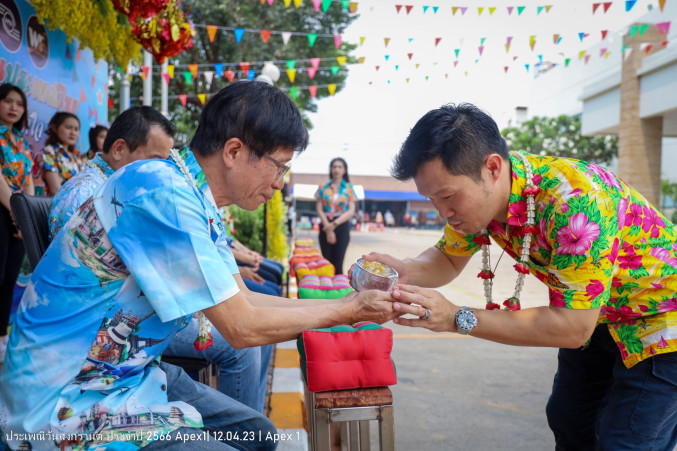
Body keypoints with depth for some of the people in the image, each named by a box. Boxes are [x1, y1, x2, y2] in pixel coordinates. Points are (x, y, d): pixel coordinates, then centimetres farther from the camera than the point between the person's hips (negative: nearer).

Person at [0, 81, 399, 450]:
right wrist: (347, 311, -11)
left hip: (131, 373, 9)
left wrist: (349, 305, 5)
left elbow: (244, 299, 9)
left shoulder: (198, 201, 3)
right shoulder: (163, 194, -26)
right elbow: (242, 328, -23)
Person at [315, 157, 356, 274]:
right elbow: (319, 209, 2)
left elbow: (351, 211, -1)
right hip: (325, 226, 1)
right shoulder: (323, 187, 8)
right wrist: (328, 227, -9)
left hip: (342, 226, -1)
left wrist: (335, 223, -12)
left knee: (338, 264, -8)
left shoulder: (349, 188, 6)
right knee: (327, 262, 0)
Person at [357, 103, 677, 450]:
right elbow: (448, 259, 0)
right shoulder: (475, 195, -15)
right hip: (595, 317, 7)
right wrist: (406, 271, -23)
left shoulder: (575, 201, -39)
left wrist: (457, 318, -37)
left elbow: (573, 328, -35)